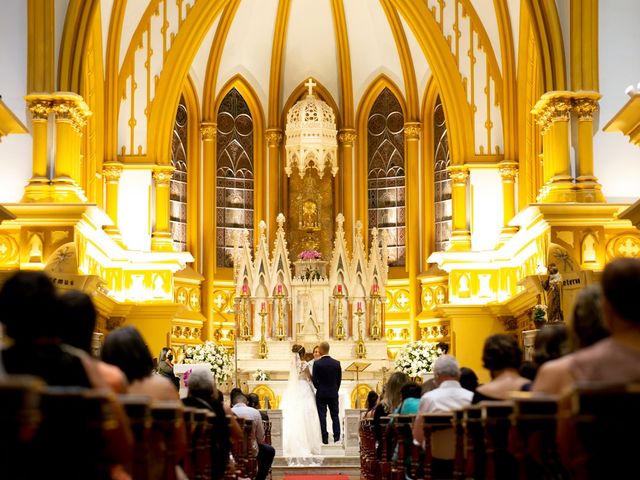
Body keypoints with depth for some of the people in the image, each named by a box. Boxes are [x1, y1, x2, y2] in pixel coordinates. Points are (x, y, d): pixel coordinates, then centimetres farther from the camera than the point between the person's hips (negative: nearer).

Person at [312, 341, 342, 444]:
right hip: (333, 394, 3)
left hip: (321, 394, -3)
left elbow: (314, 380, -8)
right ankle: (337, 437, 6)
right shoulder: (337, 363, -2)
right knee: (335, 415, 9)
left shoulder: (317, 363, -12)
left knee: (322, 416, 2)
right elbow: (339, 380, 4)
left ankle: (325, 439, 1)